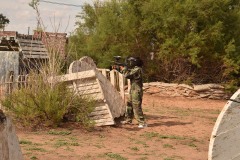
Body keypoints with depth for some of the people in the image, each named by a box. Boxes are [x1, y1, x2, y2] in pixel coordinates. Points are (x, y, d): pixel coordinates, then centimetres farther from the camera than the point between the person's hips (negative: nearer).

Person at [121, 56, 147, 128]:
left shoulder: (137, 69, -18)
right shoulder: (134, 69, 13)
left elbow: (126, 75, -20)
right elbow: (129, 75, 22)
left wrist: (124, 68, -4)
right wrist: (126, 69, 11)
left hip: (137, 91, -10)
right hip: (133, 90, 10)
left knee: (136, 107, -11)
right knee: (129, 105, 18)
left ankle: (142, 123, -10)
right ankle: (128, 120, 29)